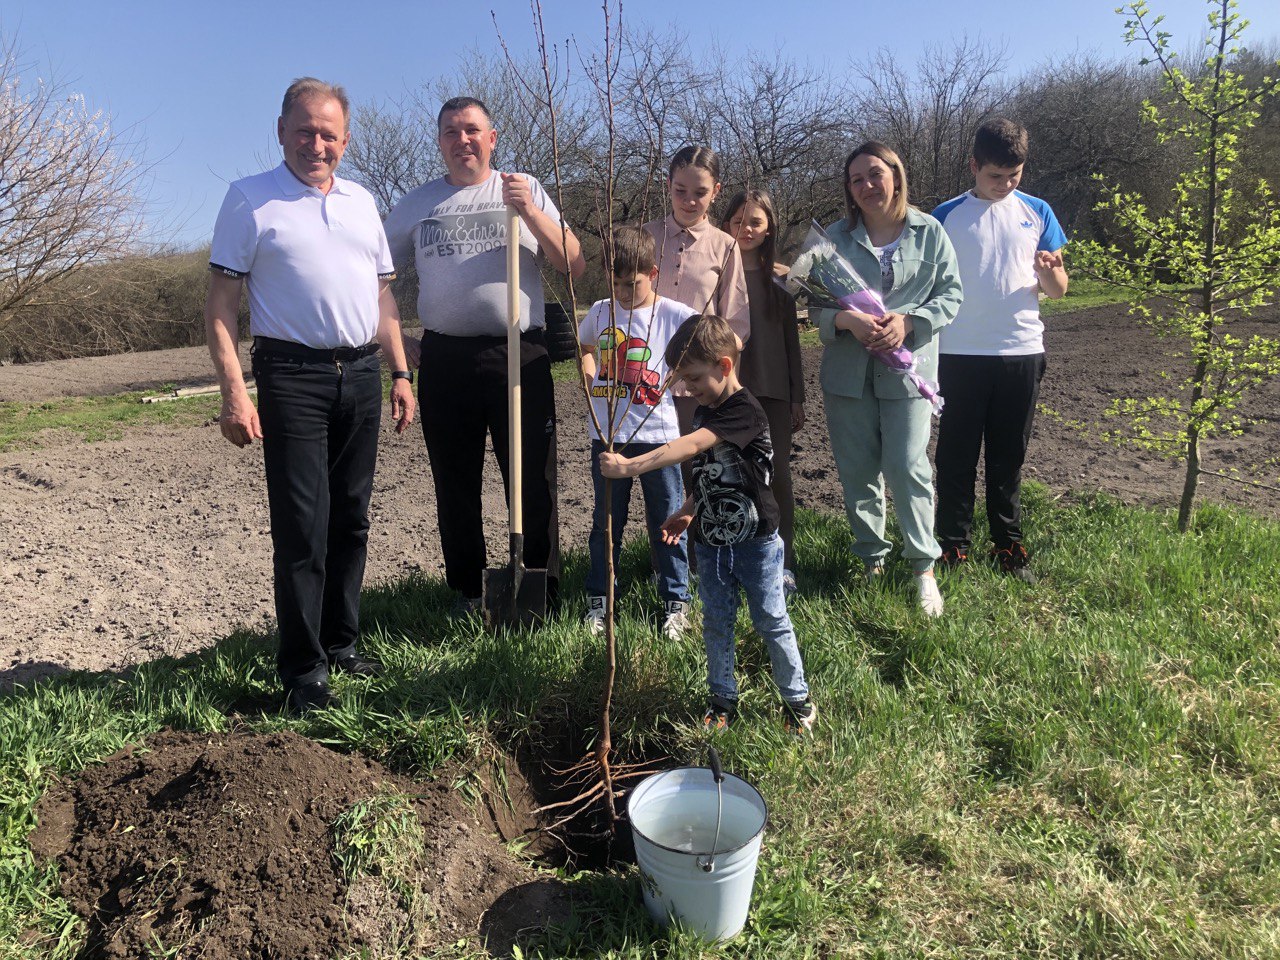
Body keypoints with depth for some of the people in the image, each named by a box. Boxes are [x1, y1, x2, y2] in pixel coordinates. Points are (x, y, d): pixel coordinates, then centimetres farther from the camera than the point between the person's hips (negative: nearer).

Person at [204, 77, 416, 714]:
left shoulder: (362, 201, 15)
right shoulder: (250, 198, 0)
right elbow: (220, 303, -4)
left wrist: (400, 374, 12)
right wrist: (234, 391, -14)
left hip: (361, 375, 5)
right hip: (293, 377, -5)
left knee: (351, 520, 10)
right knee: (302, 527, -5)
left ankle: (340, 642, 24)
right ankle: (303, 671, 5)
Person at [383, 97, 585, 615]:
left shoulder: (525, 191, 9)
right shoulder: (417, 203, 12)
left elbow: (574, 265, -1)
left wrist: (530, 212, -12)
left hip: (521, 355, -2)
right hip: (444, 360, 2)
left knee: (534, 481, 1)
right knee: (455, 485, 9)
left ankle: (542, 591, 14)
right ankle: (467, 590, 23)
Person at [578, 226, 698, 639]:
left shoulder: (674, 315, -5)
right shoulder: (600, 311, 6)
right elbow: (584, 347, 26)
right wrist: (591, 379, 11)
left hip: (657, 435, -3)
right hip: (606, 436, 3)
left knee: (667, 523, 7)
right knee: (605, 522, 13)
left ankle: (675, 601, 21)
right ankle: (598, 601, 26)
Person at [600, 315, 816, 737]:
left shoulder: (745, 412, -22)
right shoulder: (704, 412, 5)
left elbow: (691, 446, -35)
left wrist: (631, 465, -41)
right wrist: (687, 512, 4)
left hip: (755, 541, -7)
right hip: (710, 542, 7)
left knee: (772, 623, 7)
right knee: (716, 625, 14)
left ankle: (797, 700, 25)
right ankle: (723, 699, 30)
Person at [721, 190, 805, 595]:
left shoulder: (780, 277, 10)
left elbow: (790, 339, 10)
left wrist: (797, 396, 7)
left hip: (772, 390, 1)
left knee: (777, 473, 0)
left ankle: (782, 562, 8)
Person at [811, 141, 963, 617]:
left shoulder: (929, 232, 3)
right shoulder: (836, 236, 6)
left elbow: (950, 294, 3)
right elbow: (816, 300, 3)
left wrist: (909, 321, -14)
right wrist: (846, 320, -17)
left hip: (908, 365, -2)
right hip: (848, 369, 2)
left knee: (908, 467, -7)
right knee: (857, 470, 8)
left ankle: (924, 566, 9)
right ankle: (871, 560, 25)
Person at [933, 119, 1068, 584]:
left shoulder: (1037, 212, 8)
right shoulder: (946, 216, 2)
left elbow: (1058, 291, 9)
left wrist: (1050, 271, -15)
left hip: (1021, 353, 2)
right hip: (960, 354, -2)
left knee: (1009, 457, 9)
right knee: (957, 456, 2)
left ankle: (1008, 545, 20)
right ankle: (954, 545, 13)